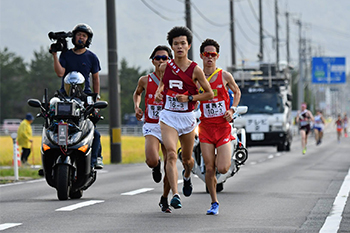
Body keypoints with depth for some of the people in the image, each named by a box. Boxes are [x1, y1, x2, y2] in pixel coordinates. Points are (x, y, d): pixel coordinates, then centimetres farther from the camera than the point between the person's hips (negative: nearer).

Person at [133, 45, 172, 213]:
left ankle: (164, 199, 21)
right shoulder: (145, 80, 3)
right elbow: (137, 93, 24)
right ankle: (156, 167, 16)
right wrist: (136, 107, 7)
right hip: (151, 126, -1)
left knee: (170, 166, 0)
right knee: (152, 160, -23)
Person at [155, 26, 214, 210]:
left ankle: (187, 176, 54)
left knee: (187, 159, 17)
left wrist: (189, 98, -13)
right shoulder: (165, 67, 1)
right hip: (168, 116, 0)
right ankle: (175, 195, -26)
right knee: (171, 155, -20)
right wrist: (158, 92, 4)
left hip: (187, 117, 0)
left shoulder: (195, 70, -7)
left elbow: (209, 94, -1)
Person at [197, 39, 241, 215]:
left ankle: (227, 158, 26)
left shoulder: (225, 76, 0)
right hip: (205, 127, 1)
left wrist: (232, 110, 1)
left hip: (223, 126, -1)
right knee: (209, 169, -2)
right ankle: (214, 203, 15)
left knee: (222, 169, -11)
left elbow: (237, 92, 16)